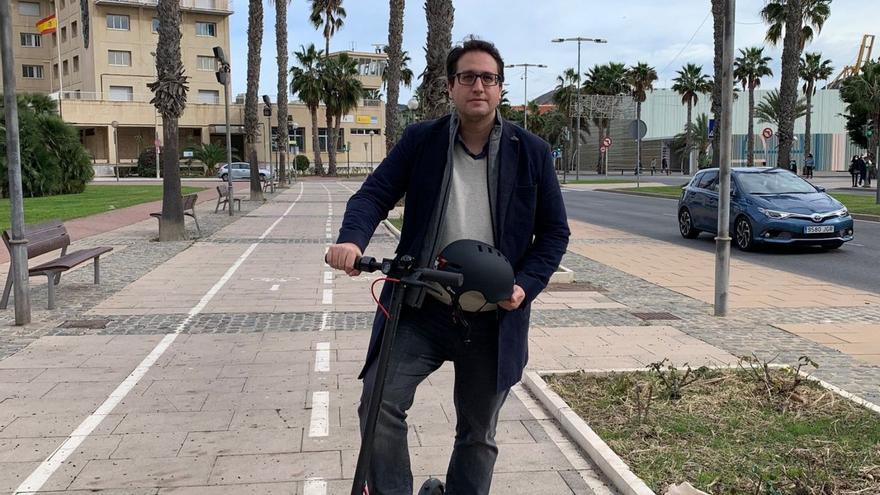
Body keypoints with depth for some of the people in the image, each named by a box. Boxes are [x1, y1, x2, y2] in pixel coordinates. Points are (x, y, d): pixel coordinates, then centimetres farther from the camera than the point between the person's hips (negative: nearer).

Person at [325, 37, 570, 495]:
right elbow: (375, 193, -7)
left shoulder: (531, 153, 0)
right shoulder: (420, 141, 1)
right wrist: (352, 239, -28)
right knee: (380, 402, -17)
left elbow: (555, 231, 5)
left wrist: (525, 285, -10)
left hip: (493, 318, 1)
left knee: (478, 435, 13)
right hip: (422, 308, 0)